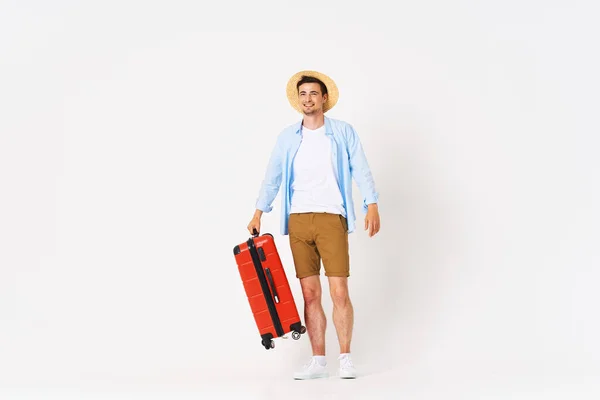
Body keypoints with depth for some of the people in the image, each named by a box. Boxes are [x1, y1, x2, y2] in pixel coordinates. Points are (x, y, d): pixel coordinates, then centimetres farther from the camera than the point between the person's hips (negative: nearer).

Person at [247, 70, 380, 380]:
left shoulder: (343, 132, 3)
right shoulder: (287, 137, 11)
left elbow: (360, 170, -1)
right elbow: (272, 178, 13)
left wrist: (372, 205, -13)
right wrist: (258, 213, 6)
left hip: (332, 218, -3)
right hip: (298, 221, 3)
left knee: (339, 294, -6)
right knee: (310, 294, 4)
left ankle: (345, 358, 7)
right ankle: (318, 362, 10)